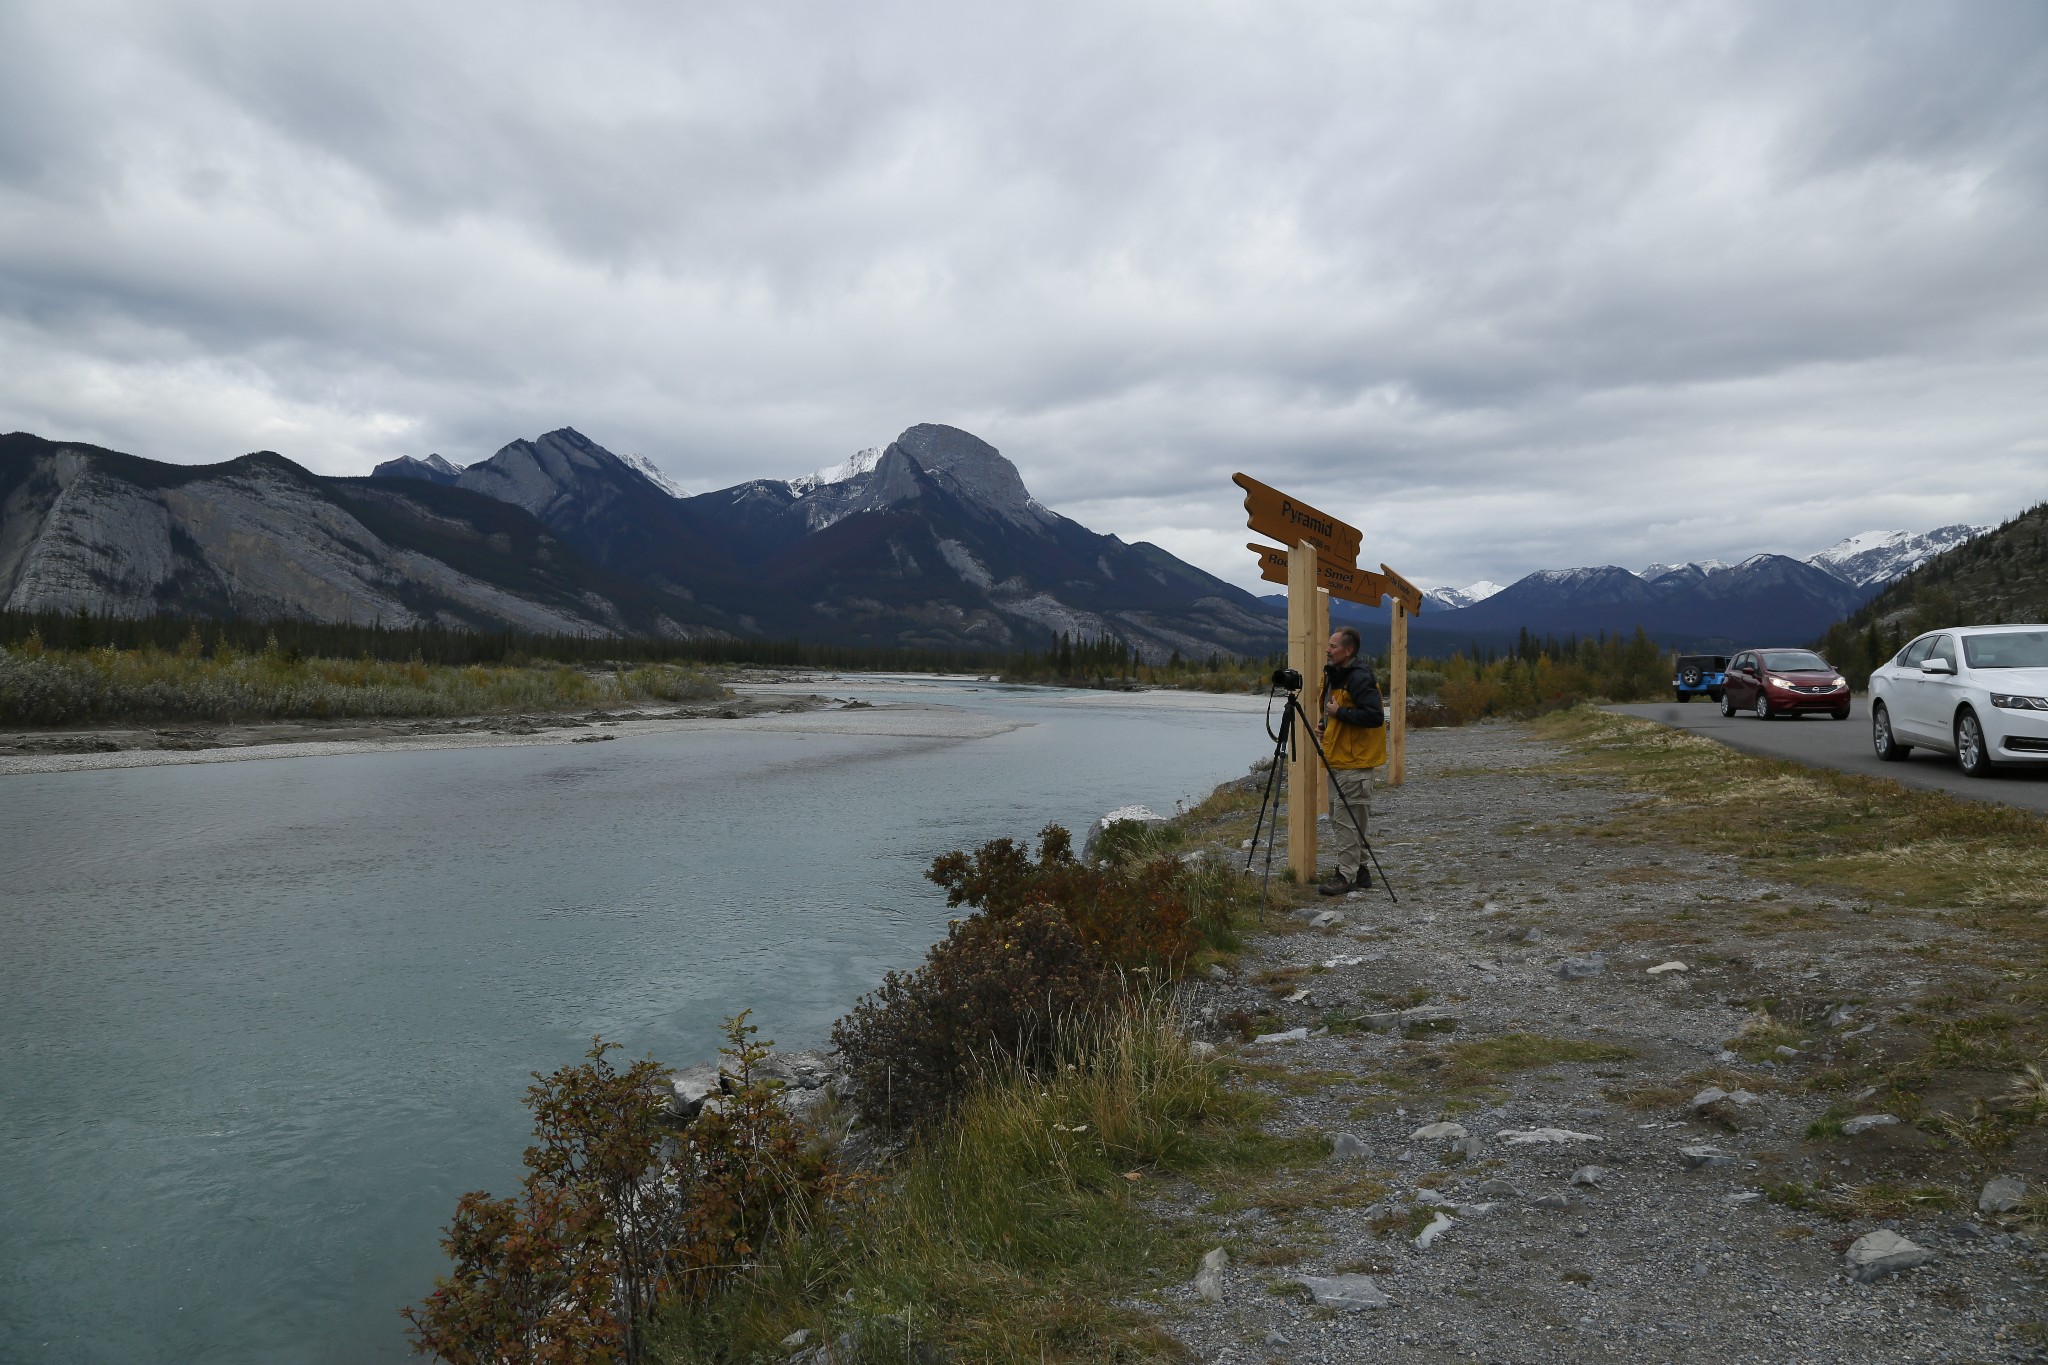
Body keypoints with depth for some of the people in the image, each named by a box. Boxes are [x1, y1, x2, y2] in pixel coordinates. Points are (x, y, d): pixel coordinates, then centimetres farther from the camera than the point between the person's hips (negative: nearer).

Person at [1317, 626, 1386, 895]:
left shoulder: (1360, 678, -17)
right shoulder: (1335, 674, 14)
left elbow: (1375, 716, -25)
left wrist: (1340, 712, -20)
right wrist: (1327, 725, 10)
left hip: (1354, 762, -10)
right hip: (1338, 759, 10)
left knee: (1346, 818, -8)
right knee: (1339, 817, 14)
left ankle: (1347, 876, -3)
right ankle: (1357, 871, 23)